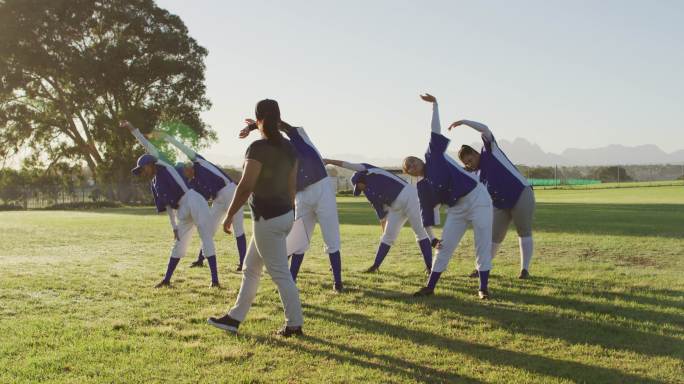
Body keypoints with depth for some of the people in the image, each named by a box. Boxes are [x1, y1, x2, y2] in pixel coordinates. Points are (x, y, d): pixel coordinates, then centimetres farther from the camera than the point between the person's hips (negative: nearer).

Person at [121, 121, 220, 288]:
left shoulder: (164, 167, 4)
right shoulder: (154, 185, 20)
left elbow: (150, 149, -4)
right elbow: (168, 206, 21)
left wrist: (133, 129, -5)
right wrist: (174, 227, 15)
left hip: (194, 202, -8)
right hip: (183, 212, 8)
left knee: (206, 239, -8)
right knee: (179, 245, 14)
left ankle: (215, 279, -10)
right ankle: (167, 279, 21)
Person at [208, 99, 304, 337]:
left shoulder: (259, 148, -17)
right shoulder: (289, 148, 7)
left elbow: (245, 186, -20)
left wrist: (229, 215, -11)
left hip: (268, 219, -9)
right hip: (285, 215, 9)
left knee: (280, 274, 0)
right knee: (250, 269, 18)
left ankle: (294, 324, 9)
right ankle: (234, 318, 28)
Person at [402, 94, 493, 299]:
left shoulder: (434, 155, -1)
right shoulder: (422, 187, 4)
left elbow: (436, 131, -6)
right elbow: (427, 213, 3)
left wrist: (434, 104, -11)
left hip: (478, 198, -4)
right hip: (457, 208, 4)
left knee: (483, 245, -3)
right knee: (445, 246, 3)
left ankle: (483, 287, 4)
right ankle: (430, 286, 11)